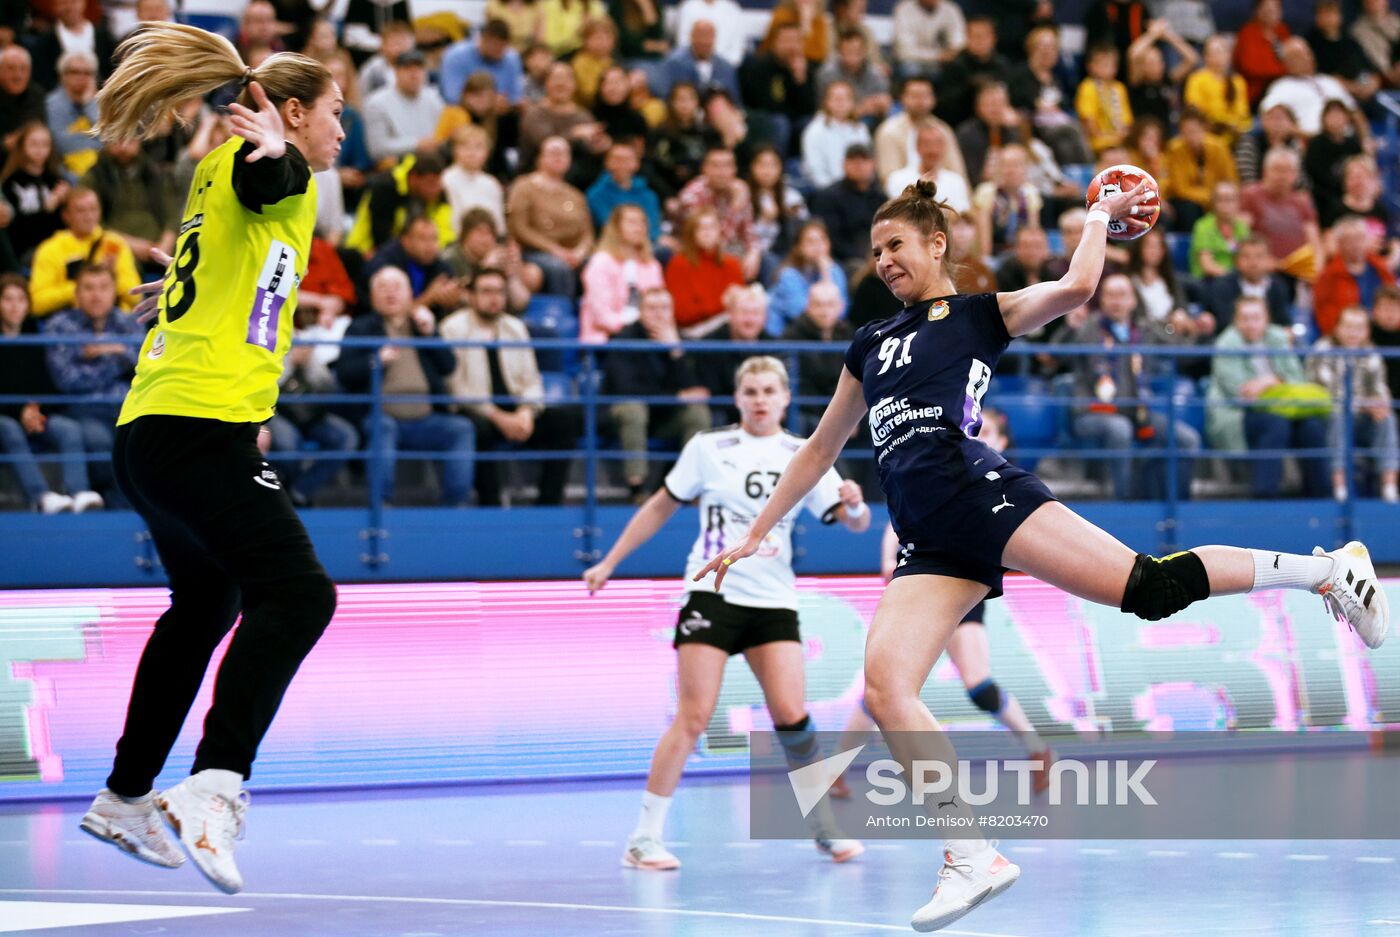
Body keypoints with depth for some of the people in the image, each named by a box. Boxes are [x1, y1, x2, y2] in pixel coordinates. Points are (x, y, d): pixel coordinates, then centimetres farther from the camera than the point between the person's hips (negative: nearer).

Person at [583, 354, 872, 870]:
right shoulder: (708, 448, 2)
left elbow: (855, 523, 1)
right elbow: (661, 507, 12)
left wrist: (854, 504, -23)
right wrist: (609, 562, 12)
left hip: (773, 601, 2)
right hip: (712, 592, -2)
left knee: (791, 715, -9)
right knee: (694, 716, -10)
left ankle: (827, 827, 8)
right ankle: (644, 838, -5)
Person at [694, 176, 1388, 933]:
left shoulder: (980, 314, 12)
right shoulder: (870, 346, 28)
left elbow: (1075, 287, -7)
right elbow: (819, 451, 36)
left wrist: (1100, 217, 8)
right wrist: (754, 534, 34)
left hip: (983, 496, -5)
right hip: (929, 545, 5)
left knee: (1148, 588, -19)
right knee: (885, 689, -16)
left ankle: (1328, 570, -3)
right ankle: (971, 858, -14)